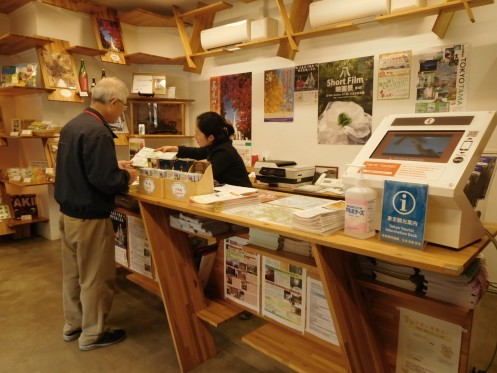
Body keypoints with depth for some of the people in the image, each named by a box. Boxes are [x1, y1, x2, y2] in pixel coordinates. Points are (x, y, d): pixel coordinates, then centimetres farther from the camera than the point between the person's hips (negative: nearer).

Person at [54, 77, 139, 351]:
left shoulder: (72, 125, 8)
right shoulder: (98, 132, -23)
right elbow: (105, 180, -27)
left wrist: (115, 166, 14)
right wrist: (127, 177, -8)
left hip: (68, 211, 10)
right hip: (89, 217, -10)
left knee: (72, 273, 20)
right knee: (95, 277, 6)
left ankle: (73, 325, 37)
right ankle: (92, 333, 23)